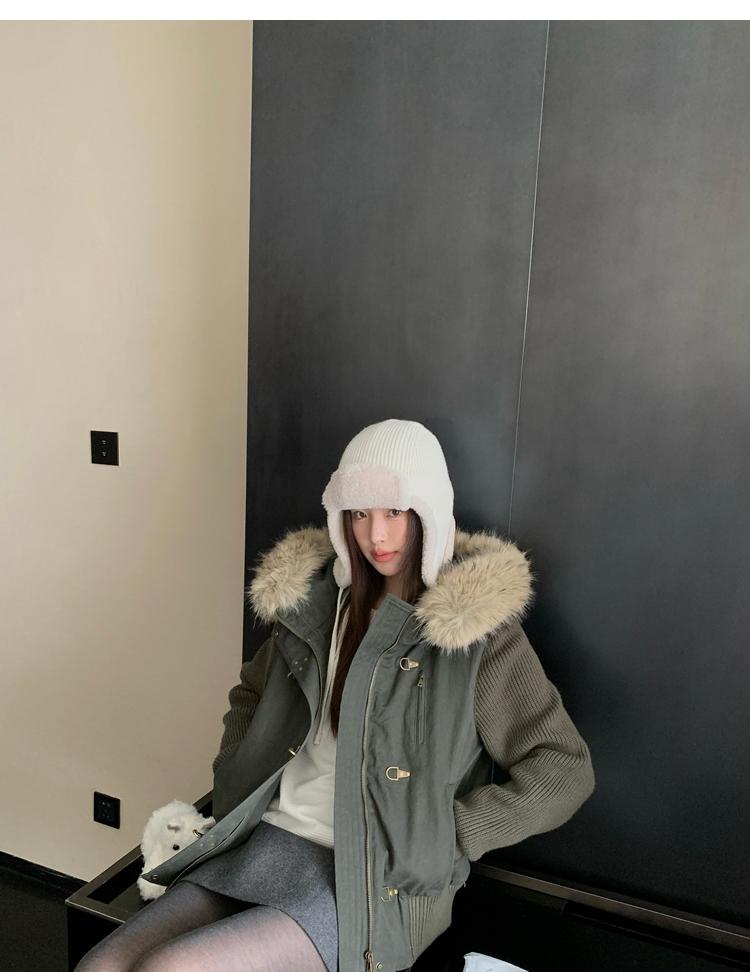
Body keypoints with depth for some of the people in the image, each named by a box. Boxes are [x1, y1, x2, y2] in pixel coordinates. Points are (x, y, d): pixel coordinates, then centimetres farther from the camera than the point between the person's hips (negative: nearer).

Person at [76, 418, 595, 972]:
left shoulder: (478, 626, -7)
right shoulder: (315, 597, 10)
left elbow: (566, 771, -7)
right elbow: (250, 694, 26)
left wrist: (441, 835, -10)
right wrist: (233, 787, 10)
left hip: (371, 881, -5)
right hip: (265, 839, 6)